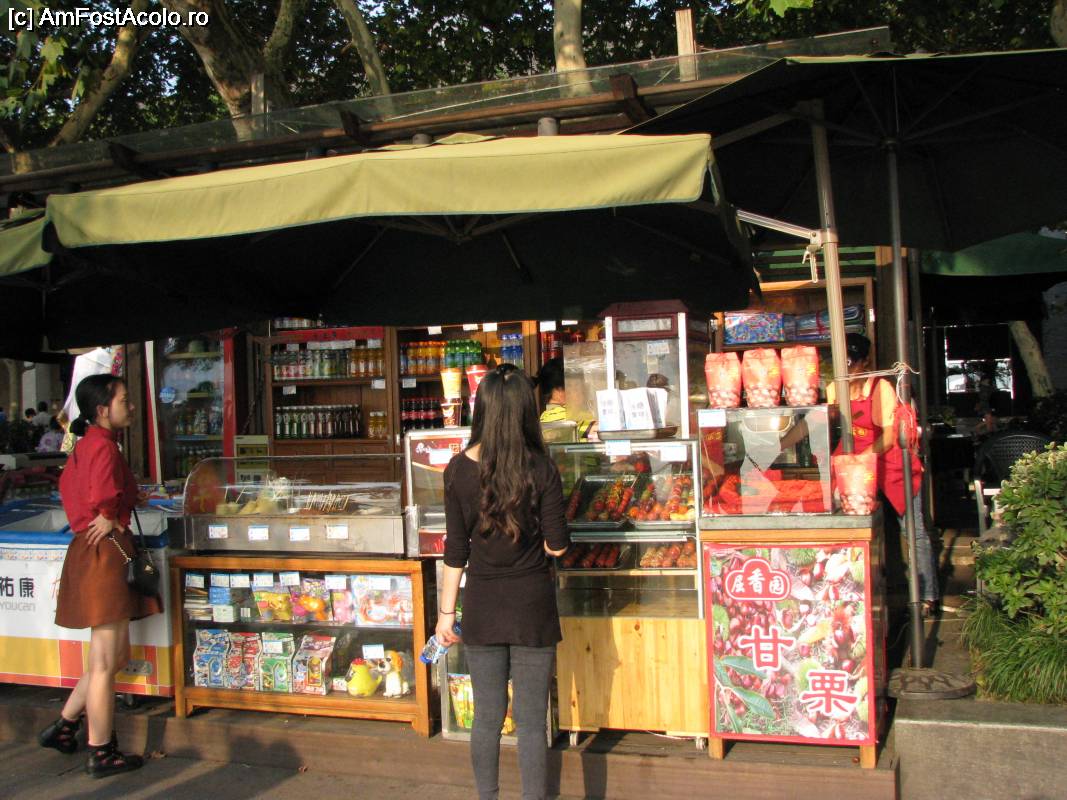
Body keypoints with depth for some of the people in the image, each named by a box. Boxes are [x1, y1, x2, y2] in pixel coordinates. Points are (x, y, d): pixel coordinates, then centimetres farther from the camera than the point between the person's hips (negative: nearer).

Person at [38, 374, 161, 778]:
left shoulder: (86, 443, 14)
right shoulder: (104, 446, -17)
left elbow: (66, 484, 27)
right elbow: (105, 501, -28)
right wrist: (109, 522, -9)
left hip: (89, 551, 10)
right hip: (106, 553, -10)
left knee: (115, 656, 19)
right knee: (105, 663, 0)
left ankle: (63, 727, 28)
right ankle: (101, 755, 10)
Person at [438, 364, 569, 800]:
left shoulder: (459, 469, -7)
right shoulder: (541, 468, -12)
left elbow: (455, 550, -3)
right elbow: (556, 546, -8)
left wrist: (446, 610, 7)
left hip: (482, 605, 2)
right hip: (532, 603, -2)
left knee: (487, 716, 14)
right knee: (531, 718, 7)